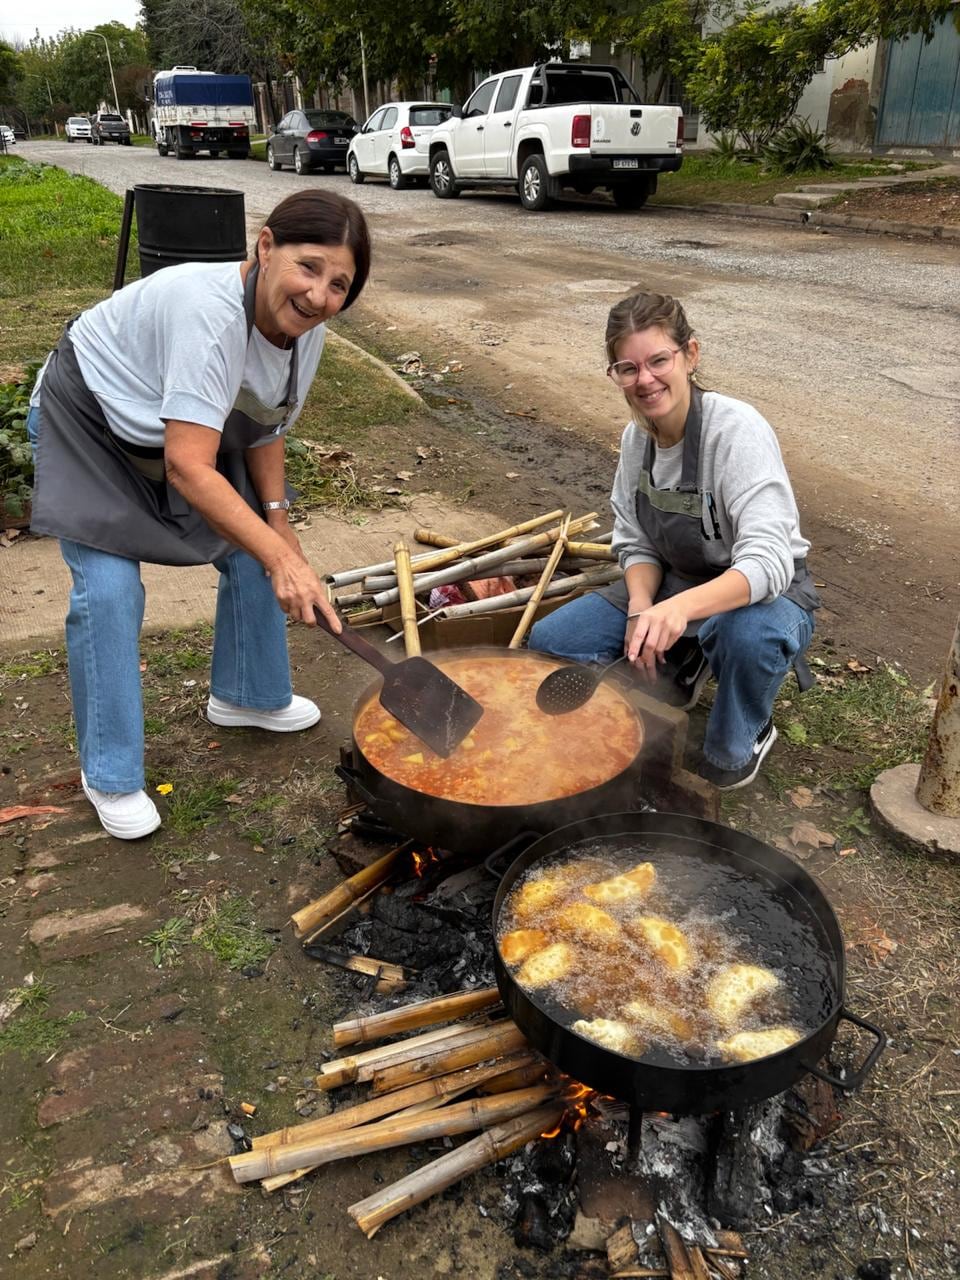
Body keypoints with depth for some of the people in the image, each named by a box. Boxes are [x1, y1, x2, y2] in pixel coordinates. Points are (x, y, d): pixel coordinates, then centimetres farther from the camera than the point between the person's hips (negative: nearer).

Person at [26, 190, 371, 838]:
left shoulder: (306, 327, -16)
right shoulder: (209, 311, -40)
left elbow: (264, 425, -1)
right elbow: (188, 467, -46)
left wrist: (279, 524, -10)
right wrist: (282, 557, -50)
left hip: (188, 426, 7)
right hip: (89, 422, -7)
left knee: (251, 556, 4)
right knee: (109, 589, -16)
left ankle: (247, 695, 29)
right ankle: (110, 775, 0)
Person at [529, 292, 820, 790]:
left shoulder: (737, 430, -27)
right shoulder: (636, 435, -7)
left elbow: (767, 563, -36)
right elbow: (636, 544, 1)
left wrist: (681, 608, -54)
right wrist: (641, 608, -20)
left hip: (764, 592, -5)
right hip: (673, 583, 6)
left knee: (751, 636, -43)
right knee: (548, 641, -9)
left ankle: (738, 747, -8)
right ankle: (683, 664, 14)